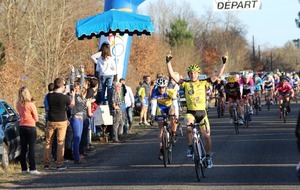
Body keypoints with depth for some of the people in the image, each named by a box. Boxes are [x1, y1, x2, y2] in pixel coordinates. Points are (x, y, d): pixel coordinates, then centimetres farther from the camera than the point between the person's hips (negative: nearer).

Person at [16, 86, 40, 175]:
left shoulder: (18, 105, 1)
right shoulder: (31, 105, -13)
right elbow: (36, 118, -7)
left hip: (22, 127, 5)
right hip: (31, 128, -5)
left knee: (23, 149, 10)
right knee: (32, 149, -3)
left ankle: (24, 168, 12)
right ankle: (32, 169, -6)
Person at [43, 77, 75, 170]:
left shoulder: (49, 96, -8)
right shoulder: (65, 97, -15)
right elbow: (72, 106, 3)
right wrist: (73, 96, 19)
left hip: (51, 122, 2)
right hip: (62, 122, -2)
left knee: (48, 142, 12)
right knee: (61, 143, 6)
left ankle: (46, 164, 13)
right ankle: (59, 164, 6)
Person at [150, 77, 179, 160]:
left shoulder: (171, 92, -33)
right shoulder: (155, 92, -28)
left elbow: (175, 104, -37)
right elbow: (153, 104, -30)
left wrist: (176, 115, -49)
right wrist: (152, 115, -42)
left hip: (170, 106, -1)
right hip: (161, 108, 1)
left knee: (173, 117, -34)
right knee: (161, 128, -4)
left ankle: (174, 134, -9)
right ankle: (161, 150, 1)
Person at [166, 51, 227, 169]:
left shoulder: (204, 83, 5)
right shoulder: (185, 84, 3)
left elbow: (217, 75, 3)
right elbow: (172, 75, -3)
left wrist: (224, 63, -5)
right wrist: (168, 62, -12)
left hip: (202, 112, 1)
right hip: (190, 112, -1)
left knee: (207, 136, 1)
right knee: (188, 128, -32)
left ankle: (208, 156, 20)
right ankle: (190, 147, -9)